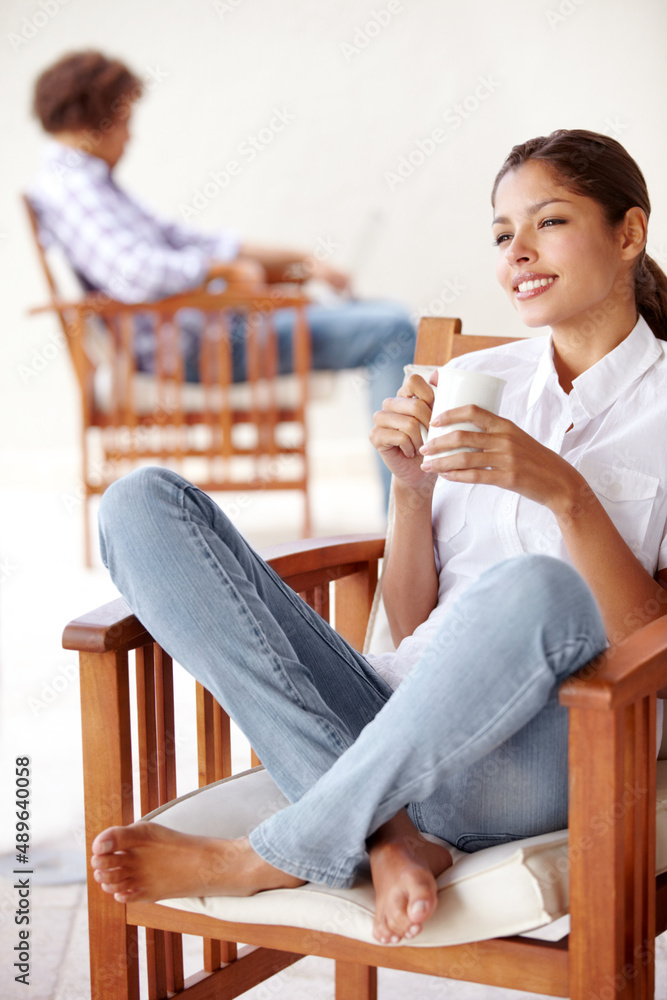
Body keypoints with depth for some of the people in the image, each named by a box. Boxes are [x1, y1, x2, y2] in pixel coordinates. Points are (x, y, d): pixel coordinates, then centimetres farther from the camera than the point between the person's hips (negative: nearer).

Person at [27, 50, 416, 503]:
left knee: (390, 319, 13)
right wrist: (225, 267, -12)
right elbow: (136, 275, -30)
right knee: (391, 330, -14)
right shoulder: (68, 186, -15)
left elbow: (175, 237, 22)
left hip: (206, 322, 11)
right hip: (190, 346, -11)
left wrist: (300, 259, 16)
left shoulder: (89, 180, 19)